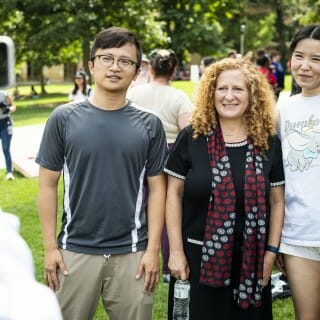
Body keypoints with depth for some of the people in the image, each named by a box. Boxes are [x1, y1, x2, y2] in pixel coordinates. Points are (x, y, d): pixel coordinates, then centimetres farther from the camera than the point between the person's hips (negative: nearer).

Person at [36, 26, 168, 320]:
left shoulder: (149, 124, 1)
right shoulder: (64, 118, -2)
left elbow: (156, 188, 2)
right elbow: (48, 185, 1)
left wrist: (153, 249, -3)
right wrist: (50, 247, -2)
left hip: (131, 252, 0)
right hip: (75, 250, 0)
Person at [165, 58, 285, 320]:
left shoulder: (269, 142, 1)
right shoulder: (191, 138, -4)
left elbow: (277, 201, 6)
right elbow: (174, 194, -1)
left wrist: (271, 253, 0)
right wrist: (176, 251, -5)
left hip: (250, 260, 2)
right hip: (197, 257, -1)